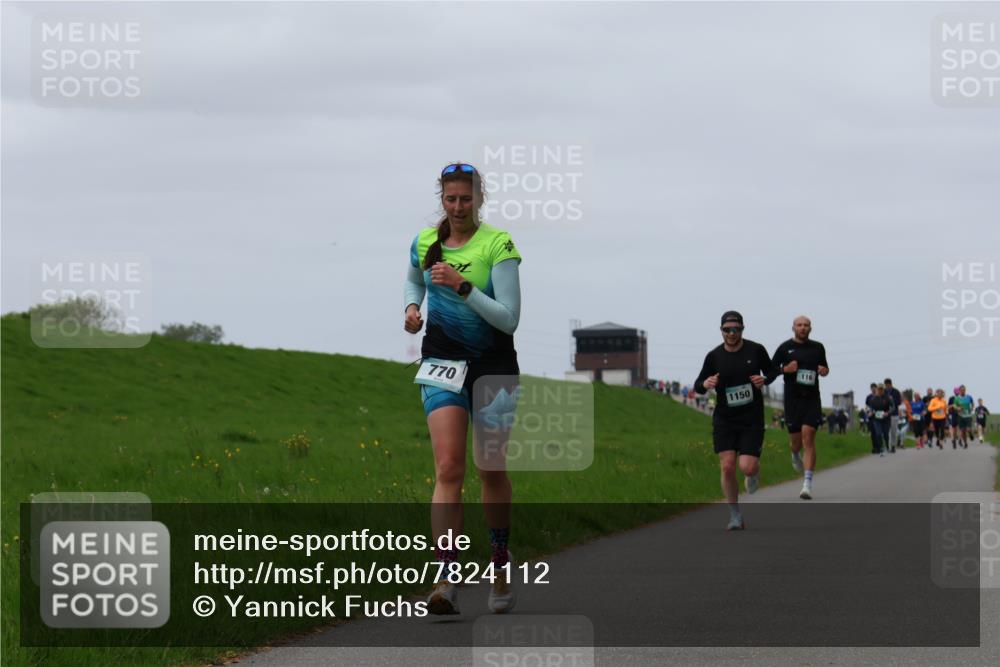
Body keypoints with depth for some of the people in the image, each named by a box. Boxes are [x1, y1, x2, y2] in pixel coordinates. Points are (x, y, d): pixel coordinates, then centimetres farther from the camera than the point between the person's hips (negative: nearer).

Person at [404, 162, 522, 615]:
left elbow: (509, 319, -16)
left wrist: (462, 287, -27)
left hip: (493, 365, -2)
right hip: (442, 362, 2)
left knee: (492, 472, 8)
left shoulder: (497, 245, -11)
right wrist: (412, 306, 5)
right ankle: (446, 579, -23)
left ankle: (501, 569, 27)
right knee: (448, 467, -14)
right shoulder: (424, 242, 3)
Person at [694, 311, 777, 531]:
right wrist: (705, 384, -18)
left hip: (752, 420, -1)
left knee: (747, 468, -12)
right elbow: (698, 386, 6)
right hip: (724, 420, 1)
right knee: (727, 467, -9)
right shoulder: (714, 356, -2)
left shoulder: (756, 350, -3)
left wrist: (764, 380, -10)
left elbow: (771, 372, 13)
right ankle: (735, 516, 6)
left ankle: (755, 469, 29)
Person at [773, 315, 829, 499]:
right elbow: (771, 369, 9)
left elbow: (824, 367, 23)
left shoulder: (817, 348, 10)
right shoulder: (785, 348, 4)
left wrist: (824, 371, 0)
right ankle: (795, 455, 46)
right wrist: (785, 369, -11)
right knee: (796, 439, 5)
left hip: (812, 399, 0)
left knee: (808, 437, -14)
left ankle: (808, 484, -18)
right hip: (792, 399, 0)